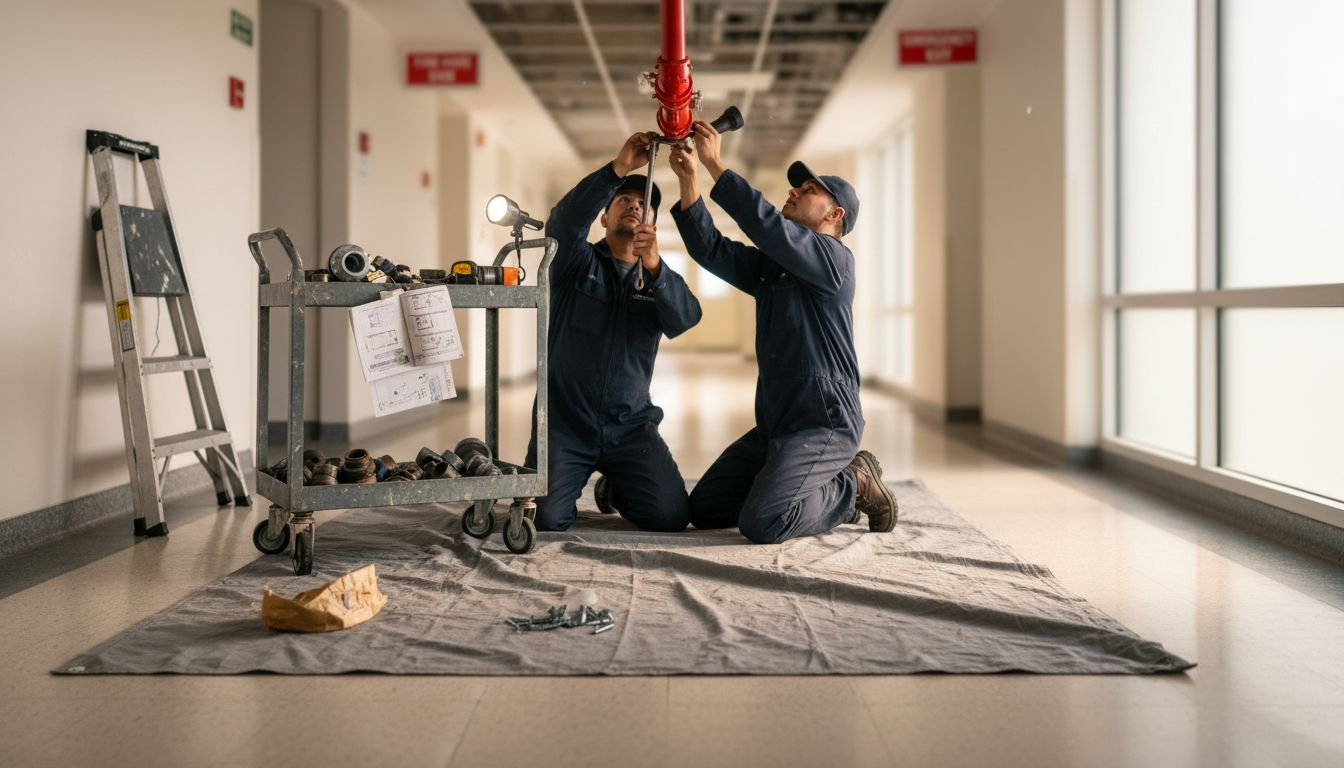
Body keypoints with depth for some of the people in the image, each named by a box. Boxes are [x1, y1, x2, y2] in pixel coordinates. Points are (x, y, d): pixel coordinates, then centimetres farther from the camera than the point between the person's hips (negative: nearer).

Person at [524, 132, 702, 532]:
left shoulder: (658, 281, 10)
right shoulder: (578, 262, 5)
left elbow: (686, 317, -12)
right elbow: (563, 223, -18)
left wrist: (654, 266, -31)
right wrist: (619, 168, -29)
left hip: (630, 427, 2)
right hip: (564, 423, -2)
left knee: (671, 515, -14)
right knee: (546, 520, -19)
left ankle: (615, 488, 19)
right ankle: (570, 481, 18)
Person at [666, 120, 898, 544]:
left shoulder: (834, 258, -9)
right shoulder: (769, 265, 17)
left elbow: (766, 225, -23)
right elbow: (712, 251, 6)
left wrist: (716, 164, -19)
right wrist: (689, 179, -4)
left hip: (821, 425, -9)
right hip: (773, 426, 9)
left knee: (760, 523, -25)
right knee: (702, 509, 6)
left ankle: (854, 486, 2)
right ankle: (829, 491, 14)